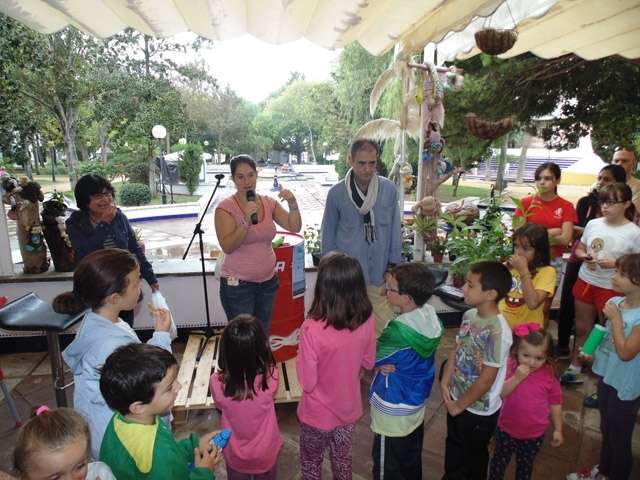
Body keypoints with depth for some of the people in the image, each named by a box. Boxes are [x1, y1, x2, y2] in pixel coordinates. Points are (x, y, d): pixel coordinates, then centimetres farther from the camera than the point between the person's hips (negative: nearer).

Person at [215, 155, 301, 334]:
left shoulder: (269, 203, 2)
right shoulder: (225, 208, -11)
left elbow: (294, 227, -5)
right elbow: (227, 247, -19)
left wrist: (293, 204, -21)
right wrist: (246, 221, -29)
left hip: (268, 281, 4)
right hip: (238, 284, -4)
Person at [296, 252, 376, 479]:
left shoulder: (312, 329, -34)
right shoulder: (367, 320, -19)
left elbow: (307, 382, -24)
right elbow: (368, 363, -3)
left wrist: (300, 357, -8)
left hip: (318, 414, -4)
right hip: (350, 409, 4)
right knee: (342, 459, 31)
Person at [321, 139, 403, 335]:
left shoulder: (389, 189, -3)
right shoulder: (336, 193, -5)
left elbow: (395, 229, 5)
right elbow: (328, 234, 3)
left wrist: (394, 265, 3)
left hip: (380, 275, 1)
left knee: (385, 327, 5)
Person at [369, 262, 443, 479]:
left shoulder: (399, 330, -34)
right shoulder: (430, 314, -12)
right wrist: (384, 363, -13)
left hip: (394, 411, -7)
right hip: (417, 402, 7)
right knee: (412, 461, 27)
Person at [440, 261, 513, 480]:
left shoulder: (498, 331, -30)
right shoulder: (469, 315, -7)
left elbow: (486, 379, -25)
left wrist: (460, 405, -14)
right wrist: (445, 382, -6)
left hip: (479, 410, -7)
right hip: (457, 400, 7)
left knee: (473, 456, 19)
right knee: (453, 448, 27)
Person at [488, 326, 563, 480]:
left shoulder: (549, 376, -14)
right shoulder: (510, 367, -19)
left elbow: (555, 404, -2)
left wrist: (558, 429, 3)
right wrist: (517, 378, -35)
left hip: (534, 434, 1)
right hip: (507, 429, -1)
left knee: (525, 465, 25)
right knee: (499, 461, 22)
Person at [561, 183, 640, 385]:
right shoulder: (593, 224, 0)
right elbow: (579, 248, 12)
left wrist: (615, 264, -22)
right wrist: (583, 256, -10)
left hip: (612, 289, -4)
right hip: (585, 281, 4)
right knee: (582, 328, 17)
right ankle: (575, 368, 34)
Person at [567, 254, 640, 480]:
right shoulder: (615, 302, -5)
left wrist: (615, 318, -24)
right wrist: (593, 353, 1)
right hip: (606, 375, 7)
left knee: (620, 437, 13)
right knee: (606, 429, 26)